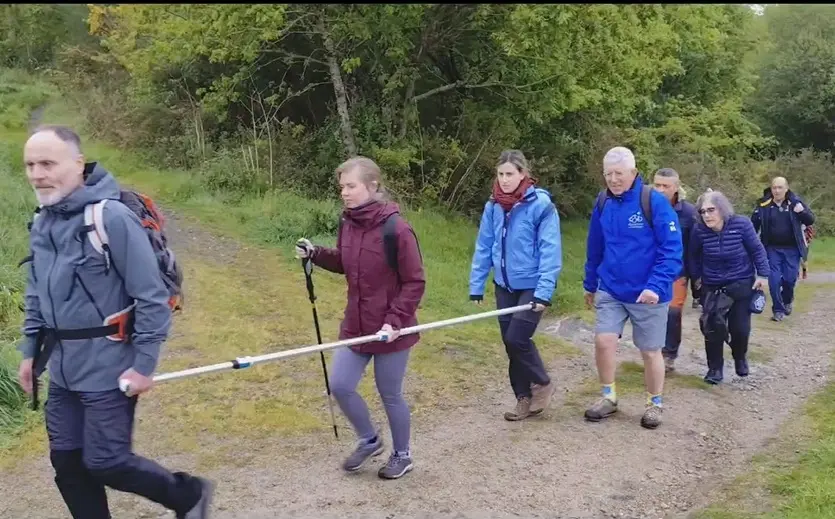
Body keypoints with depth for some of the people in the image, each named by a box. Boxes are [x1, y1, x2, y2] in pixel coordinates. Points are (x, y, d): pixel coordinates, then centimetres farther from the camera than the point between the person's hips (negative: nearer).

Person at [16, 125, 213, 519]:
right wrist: (30, 351, 17)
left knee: (105, 463, -1)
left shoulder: (112, 217, -19)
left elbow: (152, 298, -17)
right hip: (63, 370, 7)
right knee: (67, 462, 12)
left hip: (107, 368, -7)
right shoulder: (42, 223, 5)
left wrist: (144, 365, -17)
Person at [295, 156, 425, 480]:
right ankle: (369, 440, 32)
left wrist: (395, 320, -23)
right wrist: (315, 254, -2)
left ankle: (402, 455, 32)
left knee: (390, 395, 8)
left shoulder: (396, 229, -21)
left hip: (390, 329, -6)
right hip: (356, 326, 6)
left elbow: (415, 282, -16)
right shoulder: (348, 223, 0)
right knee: (339, 385, 6)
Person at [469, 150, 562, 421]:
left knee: (517, 339, -10)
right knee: (509, 343, 9)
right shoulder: (493, 205, 1)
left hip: (531, 285, -5)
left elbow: (550, 251, -17)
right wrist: (476, 285, 3)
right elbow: (484, 247, 5)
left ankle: (543, 384, 16)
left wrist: (544, 291, -23)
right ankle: (524, 397, 25)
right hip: (504, 285, 5)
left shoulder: (541, 204, -15)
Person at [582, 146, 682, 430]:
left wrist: (657, 286, -27)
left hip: (647, 293, -3)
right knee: (603, 341, -5)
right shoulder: (603, 203, 0)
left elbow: (672, 249, -17)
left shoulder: (655, 201, -16)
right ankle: (609, 397, 17)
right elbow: (595, 249, 12)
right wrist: (590, 284, 19)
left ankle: (655, 404, 29)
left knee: (650, 351, 9)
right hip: (610, 290, 4)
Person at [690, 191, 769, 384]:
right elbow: (693, 256, 3)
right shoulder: (699, 231, -16)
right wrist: (696, 276, 6)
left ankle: (740, 358, 35)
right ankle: (715, 368, 13)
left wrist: (762, 274, -5)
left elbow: (757, 250, -6)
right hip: (712, 287, 1)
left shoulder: (741, 224, -18)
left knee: (740, 327, 4)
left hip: (742, 285, 0)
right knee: (713, 328, -4)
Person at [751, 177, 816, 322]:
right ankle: (778, 310, 12)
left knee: (790, 279, 4)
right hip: (772, 249, 0)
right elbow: (753, 225, 2)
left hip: (792, 249, 0)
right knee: (774, 280, -2)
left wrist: (802, 212, -20)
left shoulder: (796, 202, -3)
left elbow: (810, 220, 1)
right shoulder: (764, 204, -5)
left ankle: (787, 301, 35)